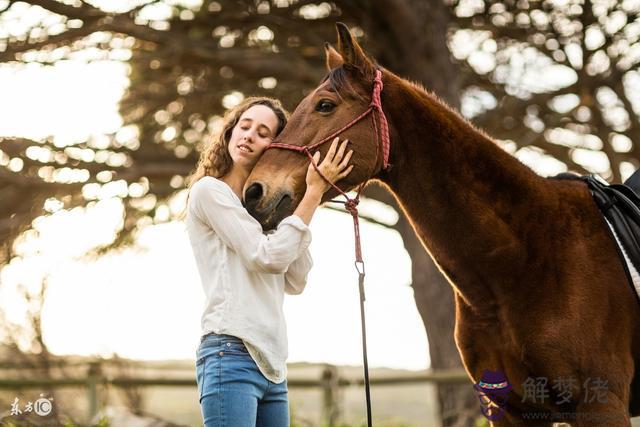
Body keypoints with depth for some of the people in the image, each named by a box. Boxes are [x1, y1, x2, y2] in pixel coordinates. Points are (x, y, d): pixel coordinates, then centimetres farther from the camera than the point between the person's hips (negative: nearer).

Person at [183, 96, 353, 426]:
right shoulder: (209, 190, -1)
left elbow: (295, 282, 13)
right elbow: (269, 257, -10)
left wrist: (310, 196, 12)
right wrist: (314, 192, -5)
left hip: (273, 365, 9)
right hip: (232, 352, -8)